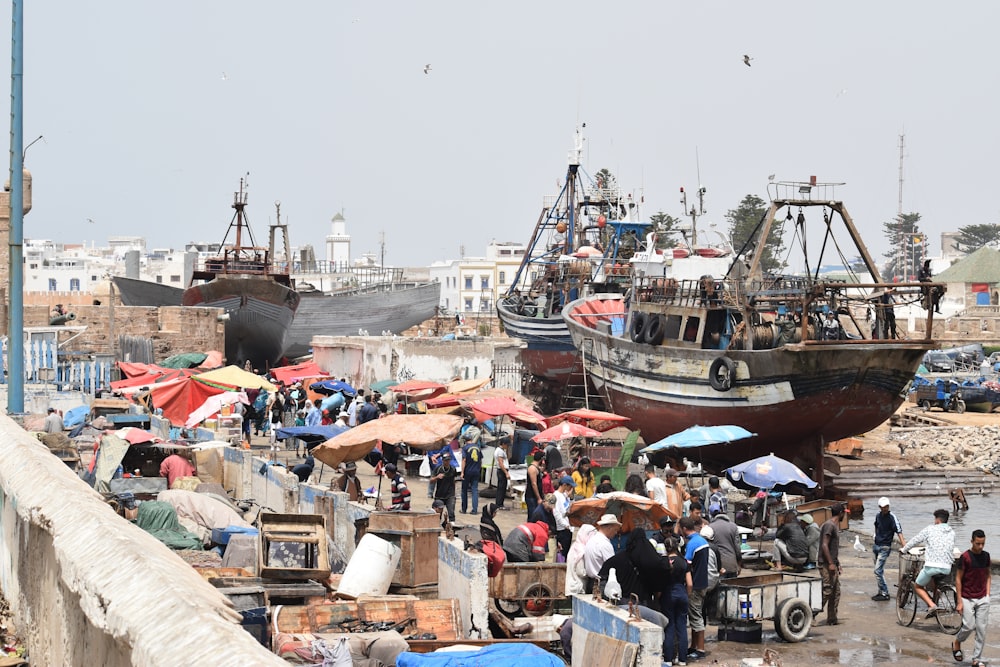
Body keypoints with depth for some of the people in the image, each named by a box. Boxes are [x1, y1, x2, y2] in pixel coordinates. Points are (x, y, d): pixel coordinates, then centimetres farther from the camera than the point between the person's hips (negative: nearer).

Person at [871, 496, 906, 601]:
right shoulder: (878, 516, 6)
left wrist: (904, 546, -33)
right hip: (876, 545, 7)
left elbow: (899, 532, -22)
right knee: (878, 570, 13)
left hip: (885, 547, -7)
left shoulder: (892, 517, -15)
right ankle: (880, 591, 22)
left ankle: (885, 594, -6)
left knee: (878, 571, -12)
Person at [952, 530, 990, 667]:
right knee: (969, 626, -9)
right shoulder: (965, 557, -10)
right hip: (968, 599, -4)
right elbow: (958, 579, -7)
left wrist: (987, 594, 6)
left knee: (982, 629, 1)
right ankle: (957, 643, 22)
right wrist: (959, 601, -10)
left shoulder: (986, 556, 6)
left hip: (982, 599, 4)